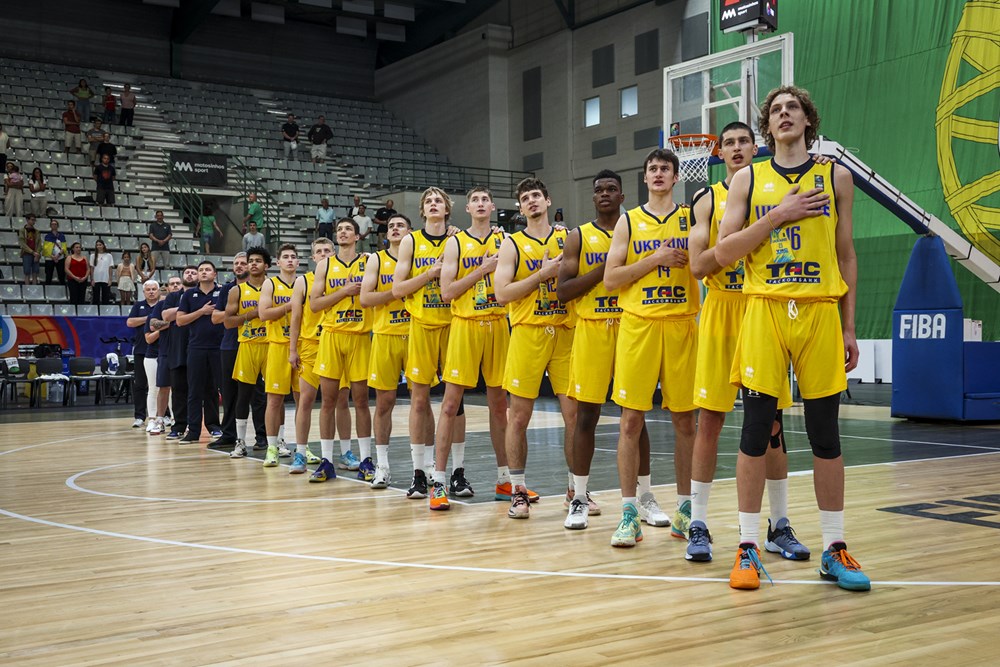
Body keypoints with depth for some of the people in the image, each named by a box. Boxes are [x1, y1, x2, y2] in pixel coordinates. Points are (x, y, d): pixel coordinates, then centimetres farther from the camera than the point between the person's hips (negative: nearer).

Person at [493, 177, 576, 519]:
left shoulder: (569, 237, 12)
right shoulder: (512, 244, 5)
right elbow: (502, 293, -6)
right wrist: (542, 275, -12)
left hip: (566, 331, 2)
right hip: (528, 333, -2)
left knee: (574, 413, 1)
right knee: (519, 415, -1)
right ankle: (518, 491, 9)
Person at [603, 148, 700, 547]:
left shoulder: (692, 218, 10)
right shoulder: (629, 222, 8)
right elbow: (610, 279, 0)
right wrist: (654, 259, -9)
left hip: (681, 325, 1)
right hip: (638, 324, -1)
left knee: (684, 420, 5)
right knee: (631, 420, -3)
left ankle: (685, 510, 17)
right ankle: (629, 514, 4)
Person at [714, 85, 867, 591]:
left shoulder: (836, 177, 11)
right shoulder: (748, 180, 8)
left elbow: (846, 256, 12)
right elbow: (723, 253, 0)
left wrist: (849, 327, 7)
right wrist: (779, 215, -9)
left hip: (821, 312, 1)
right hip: (764, 311, -1)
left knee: (825, 434, 5)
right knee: (755, 431, -1)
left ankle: (834, 549, 15)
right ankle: (748, 547, 9)